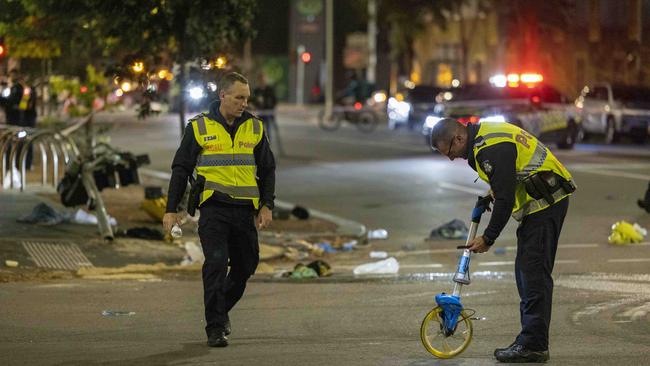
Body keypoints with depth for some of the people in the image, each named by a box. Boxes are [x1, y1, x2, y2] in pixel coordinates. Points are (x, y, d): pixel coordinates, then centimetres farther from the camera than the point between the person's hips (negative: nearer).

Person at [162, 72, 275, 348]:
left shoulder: (254, 128, 10)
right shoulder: (199, 127, 1)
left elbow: (267, 169, 17)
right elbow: (181, 169, 5)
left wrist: (267, 206, 6)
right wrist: (171, 210, 1)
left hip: (244, 210, 4)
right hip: (213, 208, -4)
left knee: (245, 267, 11)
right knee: (216, 264, -16)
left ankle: (221, 310, 35)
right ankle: (215, 328, -12)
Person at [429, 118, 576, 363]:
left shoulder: (492, 149, -21)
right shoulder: (484, 135, 12)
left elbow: (505, 200, -21)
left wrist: (488, 239, -14)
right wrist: (494, 189, 16)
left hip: (545, 203, -11)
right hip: (540, 204, 11)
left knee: (534, 273, -12)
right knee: (525, 272, 12)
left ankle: (534, 345, -13)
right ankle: (530, 342, 14)